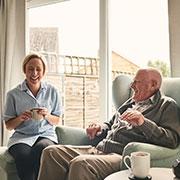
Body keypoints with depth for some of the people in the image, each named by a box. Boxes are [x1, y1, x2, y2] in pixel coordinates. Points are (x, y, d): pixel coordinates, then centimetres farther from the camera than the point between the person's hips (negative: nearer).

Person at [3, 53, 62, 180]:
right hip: (21, 136, 0)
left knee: (40, 149, -34)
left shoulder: (52, 91, 6)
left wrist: (47, 116, -10)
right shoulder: (13, 94, 3)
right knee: (24, 156, -34)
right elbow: (8, 125, 8)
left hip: (46, 135, 1)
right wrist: (20, 118, -13)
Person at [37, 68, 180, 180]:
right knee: (51, 152, -8)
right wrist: (99, 129, 11)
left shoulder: (167, 105, 4)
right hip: (99, 150, 8)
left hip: (123, 156, -8)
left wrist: (144, 122, -25)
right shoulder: (131, 102, 26)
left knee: (79, 163, -35)